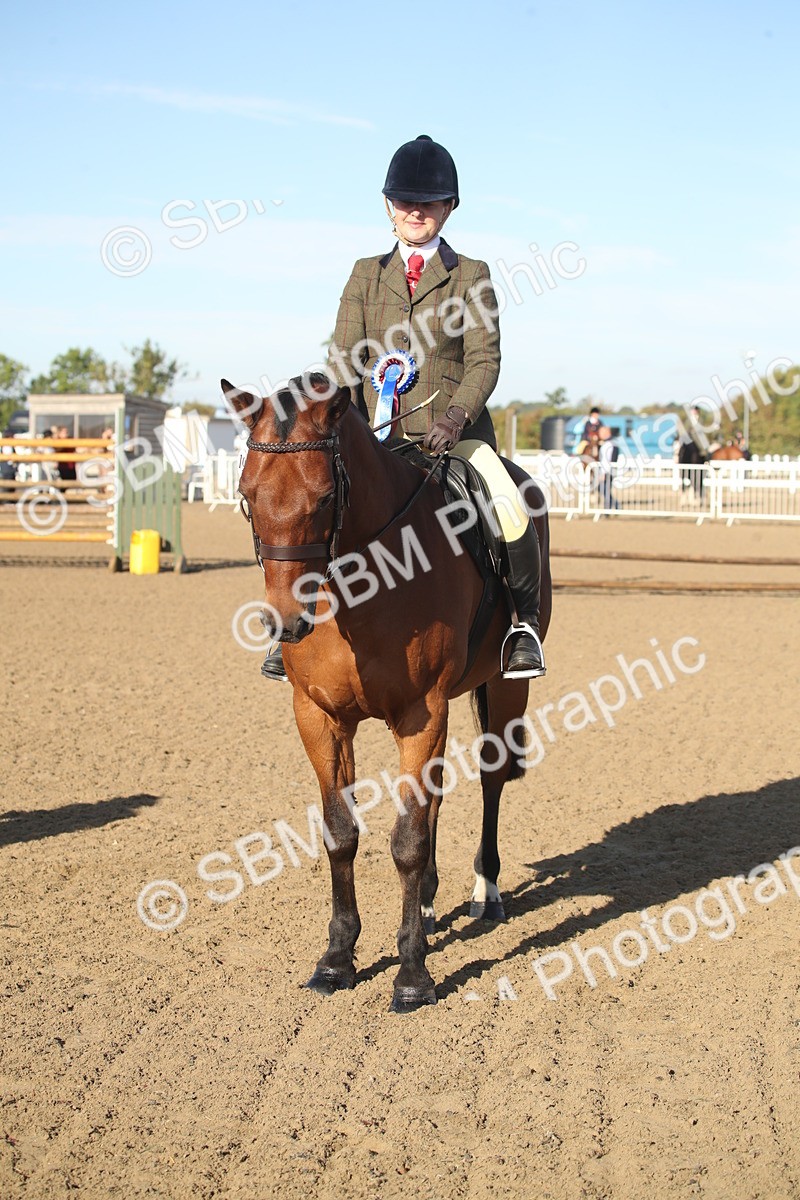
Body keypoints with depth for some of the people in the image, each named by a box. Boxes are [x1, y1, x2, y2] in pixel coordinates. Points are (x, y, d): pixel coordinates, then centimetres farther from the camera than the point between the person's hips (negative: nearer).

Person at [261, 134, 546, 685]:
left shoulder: (471, 276, 7)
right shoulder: (366, 275, 14)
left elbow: (485, 360, -3)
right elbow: (344, 362, 6)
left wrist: (456, 416, -23)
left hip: (456, 433, -2)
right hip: (379, 434, 2)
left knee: (513, 512, -27)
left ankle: (525, 621, -5)